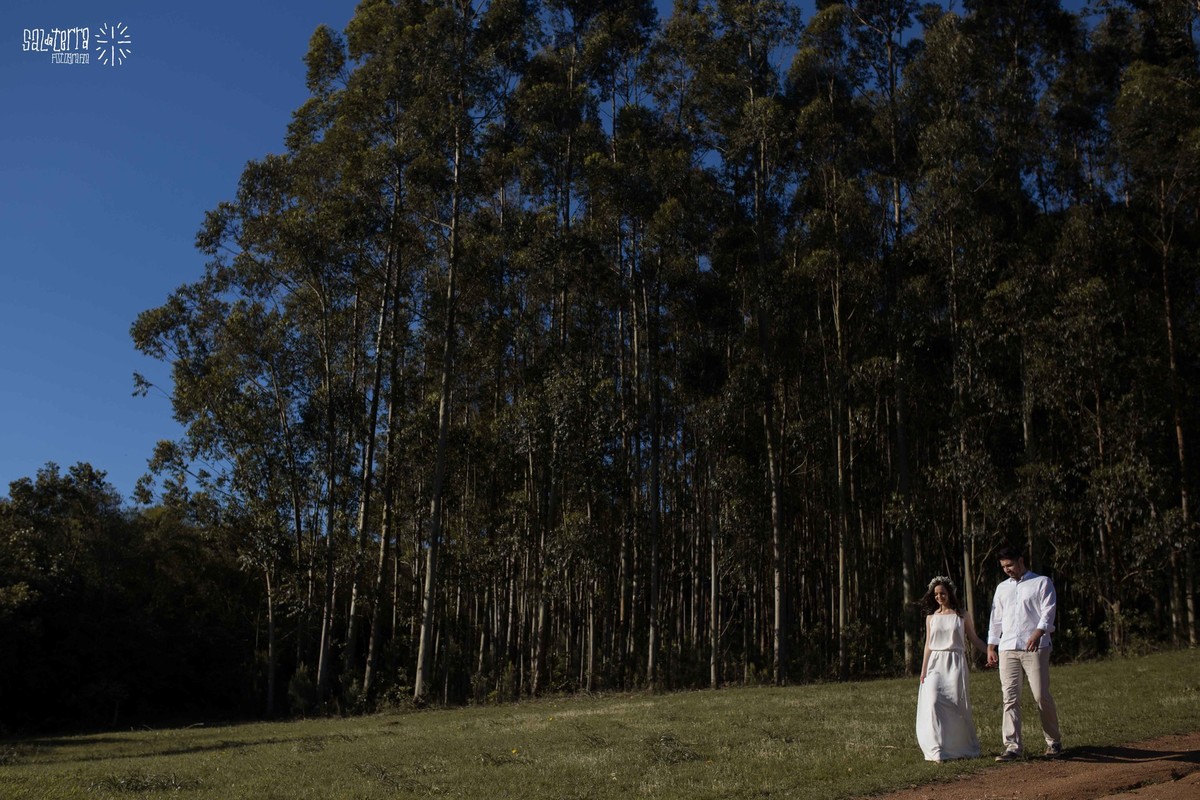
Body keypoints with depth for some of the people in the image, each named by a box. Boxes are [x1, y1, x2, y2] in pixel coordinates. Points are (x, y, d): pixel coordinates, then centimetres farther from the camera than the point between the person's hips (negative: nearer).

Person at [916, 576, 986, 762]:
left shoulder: (961, 616, 6)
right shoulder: (931, 617, 12)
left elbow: (974, 639, 9)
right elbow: (928, 644, 13)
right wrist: (923, 670, 9)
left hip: (955, 663, -2)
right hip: (936, 663, 2)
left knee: (957, 703, -5)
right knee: (933, 702, -12)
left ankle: (965, 748, 12)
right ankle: (938, 751, -8)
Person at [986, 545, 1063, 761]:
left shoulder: (1042, 582, 5)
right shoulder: (1002, 588, 21)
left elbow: (1048, 611, -6)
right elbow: (996, 619, 22)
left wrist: (1038, 632, -23)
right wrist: (991, 647, 15)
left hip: (1035, 647, -4)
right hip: (1007, 649, 5)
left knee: (1041, 695, -6)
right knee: (1010, 698, -1)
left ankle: (1053, 741, 14)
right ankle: (1013, 747, 0)